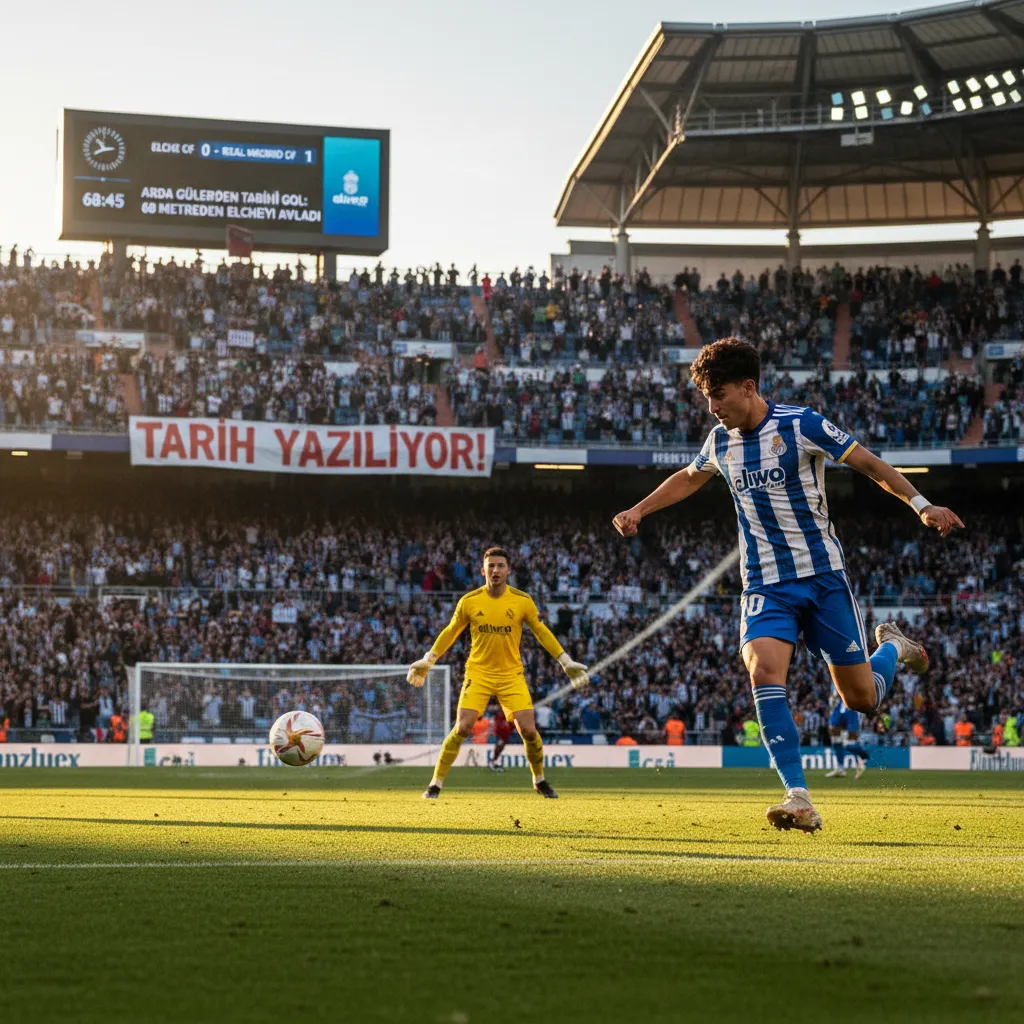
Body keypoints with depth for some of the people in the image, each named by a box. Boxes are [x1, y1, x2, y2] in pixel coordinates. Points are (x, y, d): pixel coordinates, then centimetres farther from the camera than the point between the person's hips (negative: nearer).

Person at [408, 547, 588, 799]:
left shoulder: (522, 601, -4)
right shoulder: (469, 601, -5)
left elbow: (542, 633, 8)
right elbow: (451, 632, 10)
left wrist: (566, 662, 6)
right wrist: (427, 661, 12)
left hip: (512, 674, 1)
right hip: (478, 673, -1)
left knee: (528, 730, -8)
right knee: (462, 728, -14)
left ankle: (540, 780, 17)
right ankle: (436, 783, -1)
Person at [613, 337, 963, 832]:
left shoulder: (801, 425, -12)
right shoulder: (720, 441, 4)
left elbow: (870, 464, -6)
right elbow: (689, 478, 28)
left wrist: (921, 505, -17)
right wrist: (638, 510, 27)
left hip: (822, 575, -3)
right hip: (765, 585, 3)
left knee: (861, 697, 1)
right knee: (763, 671, -25)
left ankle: (891, 647, 38)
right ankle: (799, 799, -25)